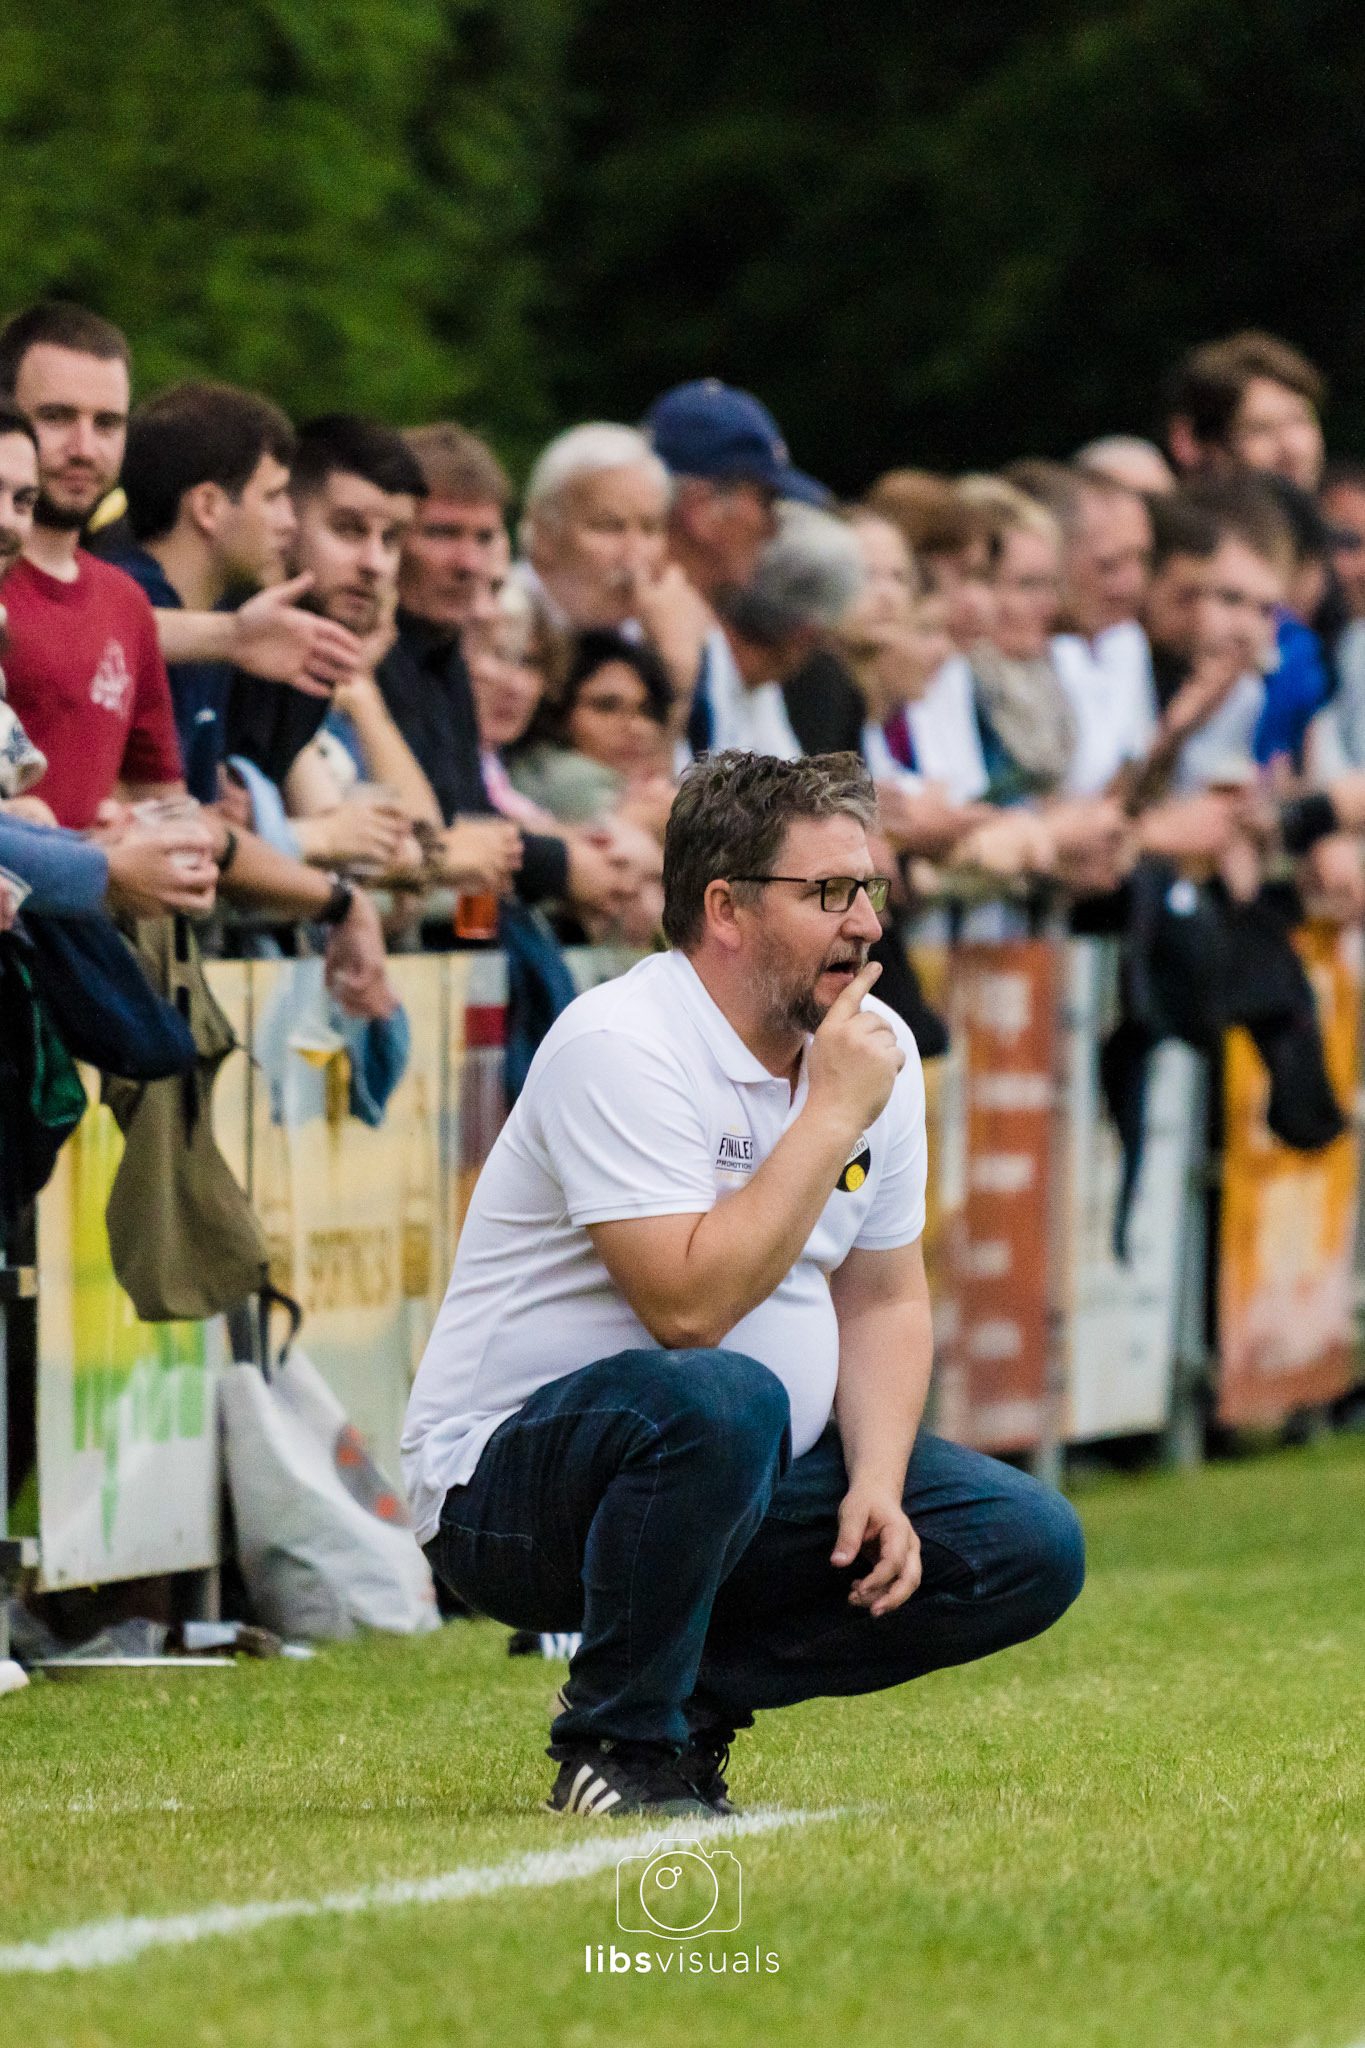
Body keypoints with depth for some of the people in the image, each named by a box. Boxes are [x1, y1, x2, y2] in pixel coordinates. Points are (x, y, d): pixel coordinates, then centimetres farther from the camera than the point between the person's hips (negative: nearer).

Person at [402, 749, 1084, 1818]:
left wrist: (877, 1485, -7)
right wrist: (834, 1117, -24)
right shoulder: (620, 1047, -21)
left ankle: (695, 1692, 4)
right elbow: (689, 1304, -30)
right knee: (719, 1401, -39)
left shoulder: (877, 1047, 4)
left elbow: (884, 1299, 10)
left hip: (748, 1484, 8)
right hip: (509, 1480, -8)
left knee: (1031, 1547, -6)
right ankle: (620, 1742, -17)